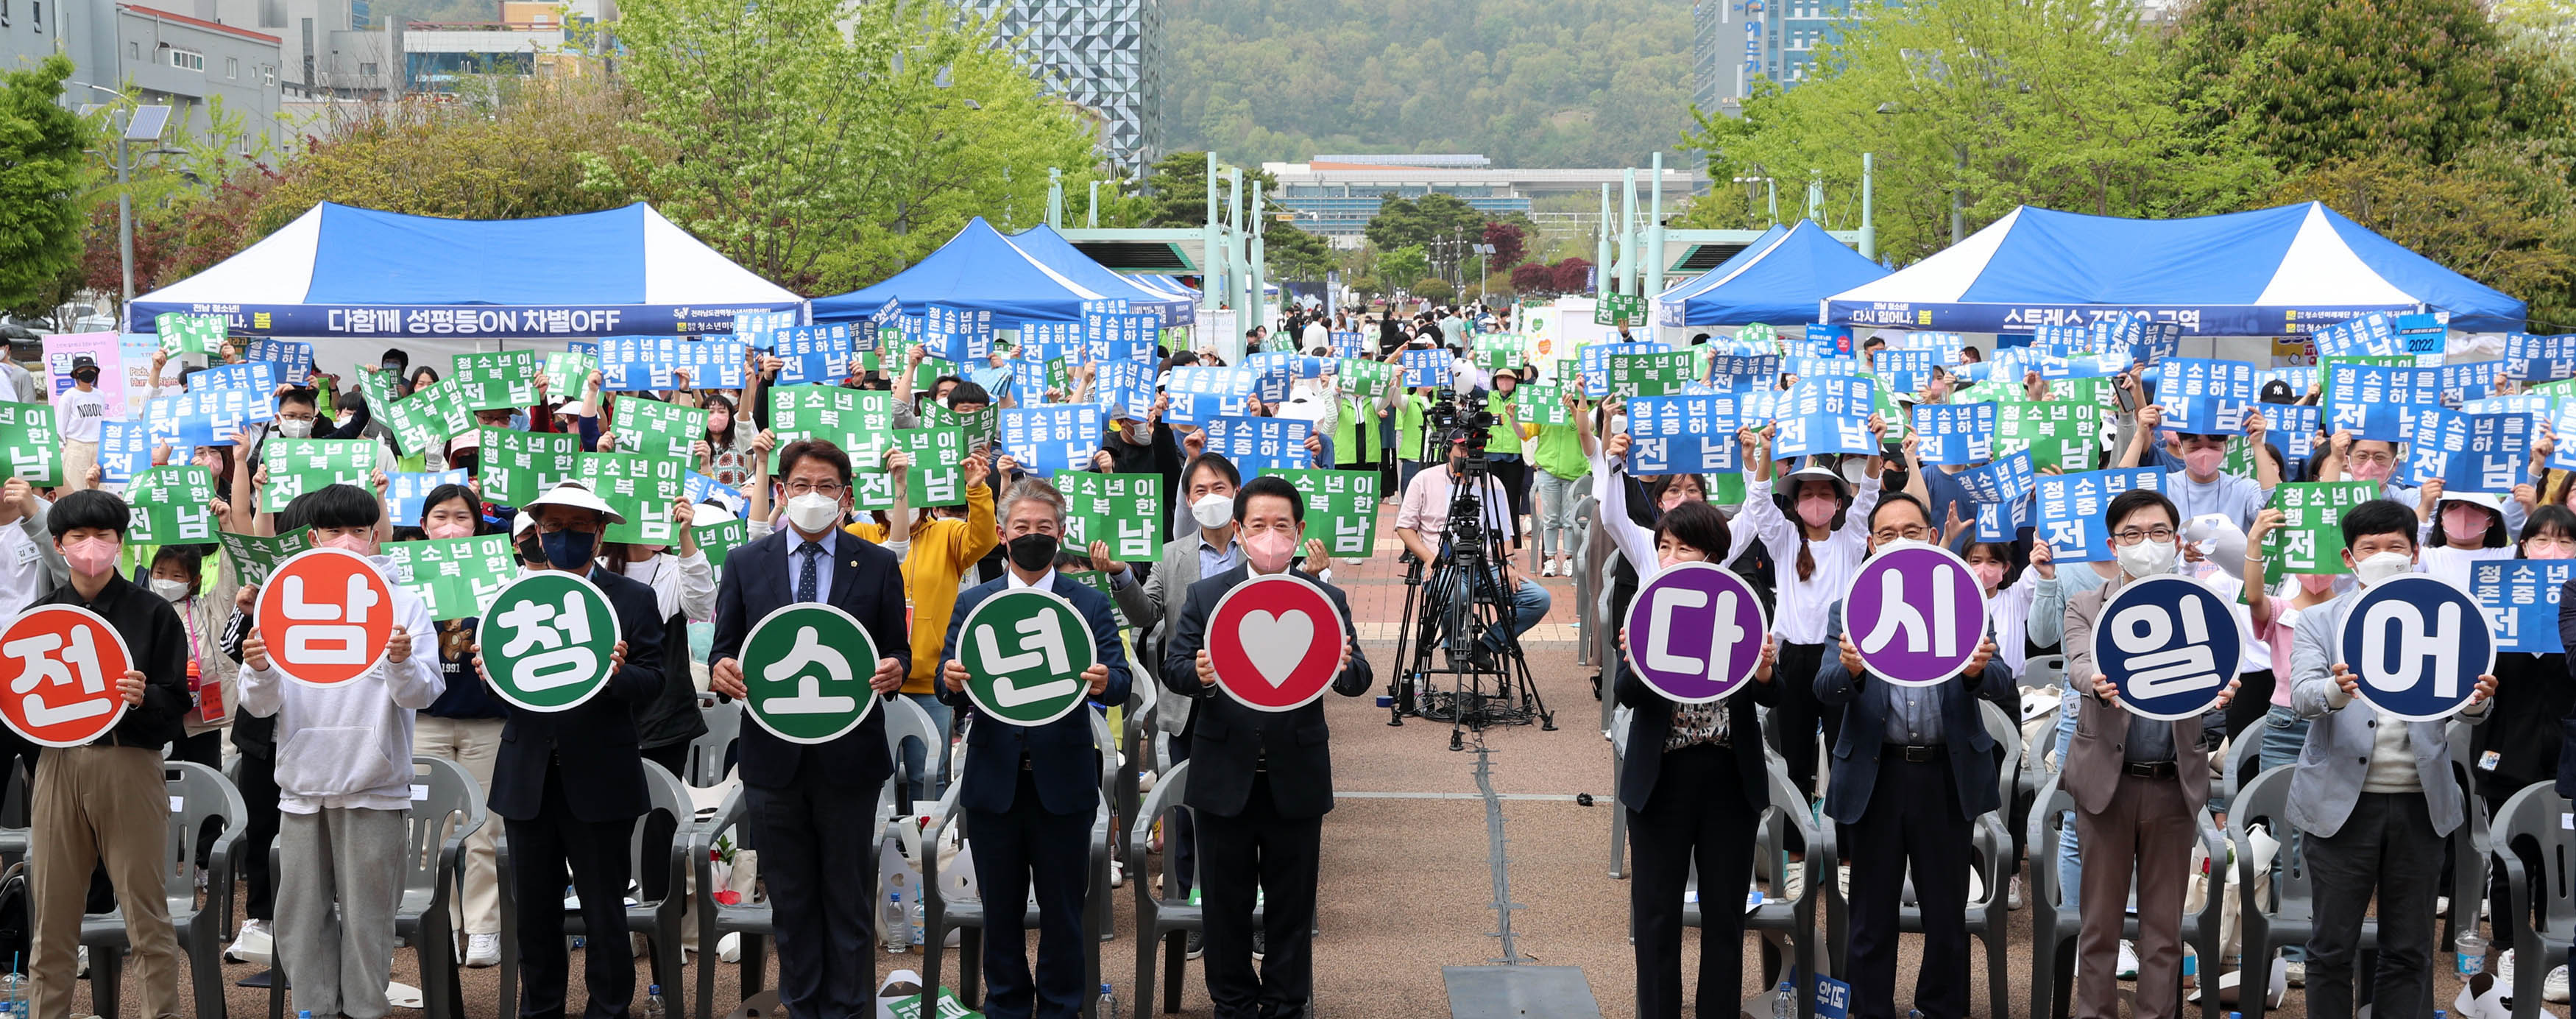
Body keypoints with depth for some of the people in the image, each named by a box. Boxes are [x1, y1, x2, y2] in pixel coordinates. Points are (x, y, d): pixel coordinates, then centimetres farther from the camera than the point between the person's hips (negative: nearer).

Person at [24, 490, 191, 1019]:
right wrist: (21, 699, -5)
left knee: (145, 911, -2)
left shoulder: (153, 613, 5)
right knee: (52, 911, 4)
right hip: (57, 764, 3)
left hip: (129, 763, -3)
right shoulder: (40, 614, 14)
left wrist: (144, 697, -19)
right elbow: (18, 697, 17)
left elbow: (178, 702, 1)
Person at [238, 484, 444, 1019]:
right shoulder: (287, 605, 7)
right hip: (303, 782, 2)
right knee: (303, 916, 6)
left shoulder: (403, 604, 2)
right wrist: (259, 672, -20)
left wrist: (402, 663, -29)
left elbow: (421, 695, -7)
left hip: (373, 788, -2)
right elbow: (261, 706, 2)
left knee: (367, 916, 1)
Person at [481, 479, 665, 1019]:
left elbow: (652, 681, -6)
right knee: (534, 911, 11)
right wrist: (490, 673, -16)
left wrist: (618, 671, -27)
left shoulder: (633, 600, 2)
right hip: (528, 778, 3)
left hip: (598, 783, -3)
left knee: (604, 910, 3)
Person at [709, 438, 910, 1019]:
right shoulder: (745, 564, 6)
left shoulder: (878, 566, 4)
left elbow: (897, 651, 6)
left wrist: (894, 670, -17)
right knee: (790, 900, 9)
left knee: (848, 899, 6)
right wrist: (721, 670, -16)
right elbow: (724, 649, 7)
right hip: (773, 757, 1)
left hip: (849, 757, -1)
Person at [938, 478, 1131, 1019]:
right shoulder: (971, 603, 7)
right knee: (1000, 905, 10)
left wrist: (1105, 681, -30)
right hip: (993, 781, 1)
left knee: (1062, 908, 6)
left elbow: (1119, 681, -6)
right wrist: (953, 681, -23)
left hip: (1062, 784, -1)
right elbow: (949, 686, 1)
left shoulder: (1090, 604, 3)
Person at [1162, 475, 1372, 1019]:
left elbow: (1359, 680, -5)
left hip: (1296, 779, 0)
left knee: (1292, 902, 9)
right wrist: (1198, 674, -26)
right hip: (1226, 777, 0)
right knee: (1227, 899, 10)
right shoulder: (1205, 595, 3)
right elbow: (1172, 664, -3)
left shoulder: (1326, 600, 2)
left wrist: (1343, 666, -29)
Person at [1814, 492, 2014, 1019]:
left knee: (1947, 912, 7)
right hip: (1876, 777, 0)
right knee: (1872, 916, 6)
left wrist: (1979, 671, -28)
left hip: (1947, 777, 0)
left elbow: (2002, 685, -4)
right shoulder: (1849, 610, 5)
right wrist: (1851, 669, -31)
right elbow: (1825, 690, -8)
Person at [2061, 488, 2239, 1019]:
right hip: (2107, 778, -1)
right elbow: (2081, 663, -15)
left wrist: (2222, 688, -35)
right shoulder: (2086, 609, 4)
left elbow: (2216, 659, -10)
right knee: (2100, 915, 5)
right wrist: (2101, 686, -39)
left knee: (2164, 920, 7)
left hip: (2173, 782, 1)